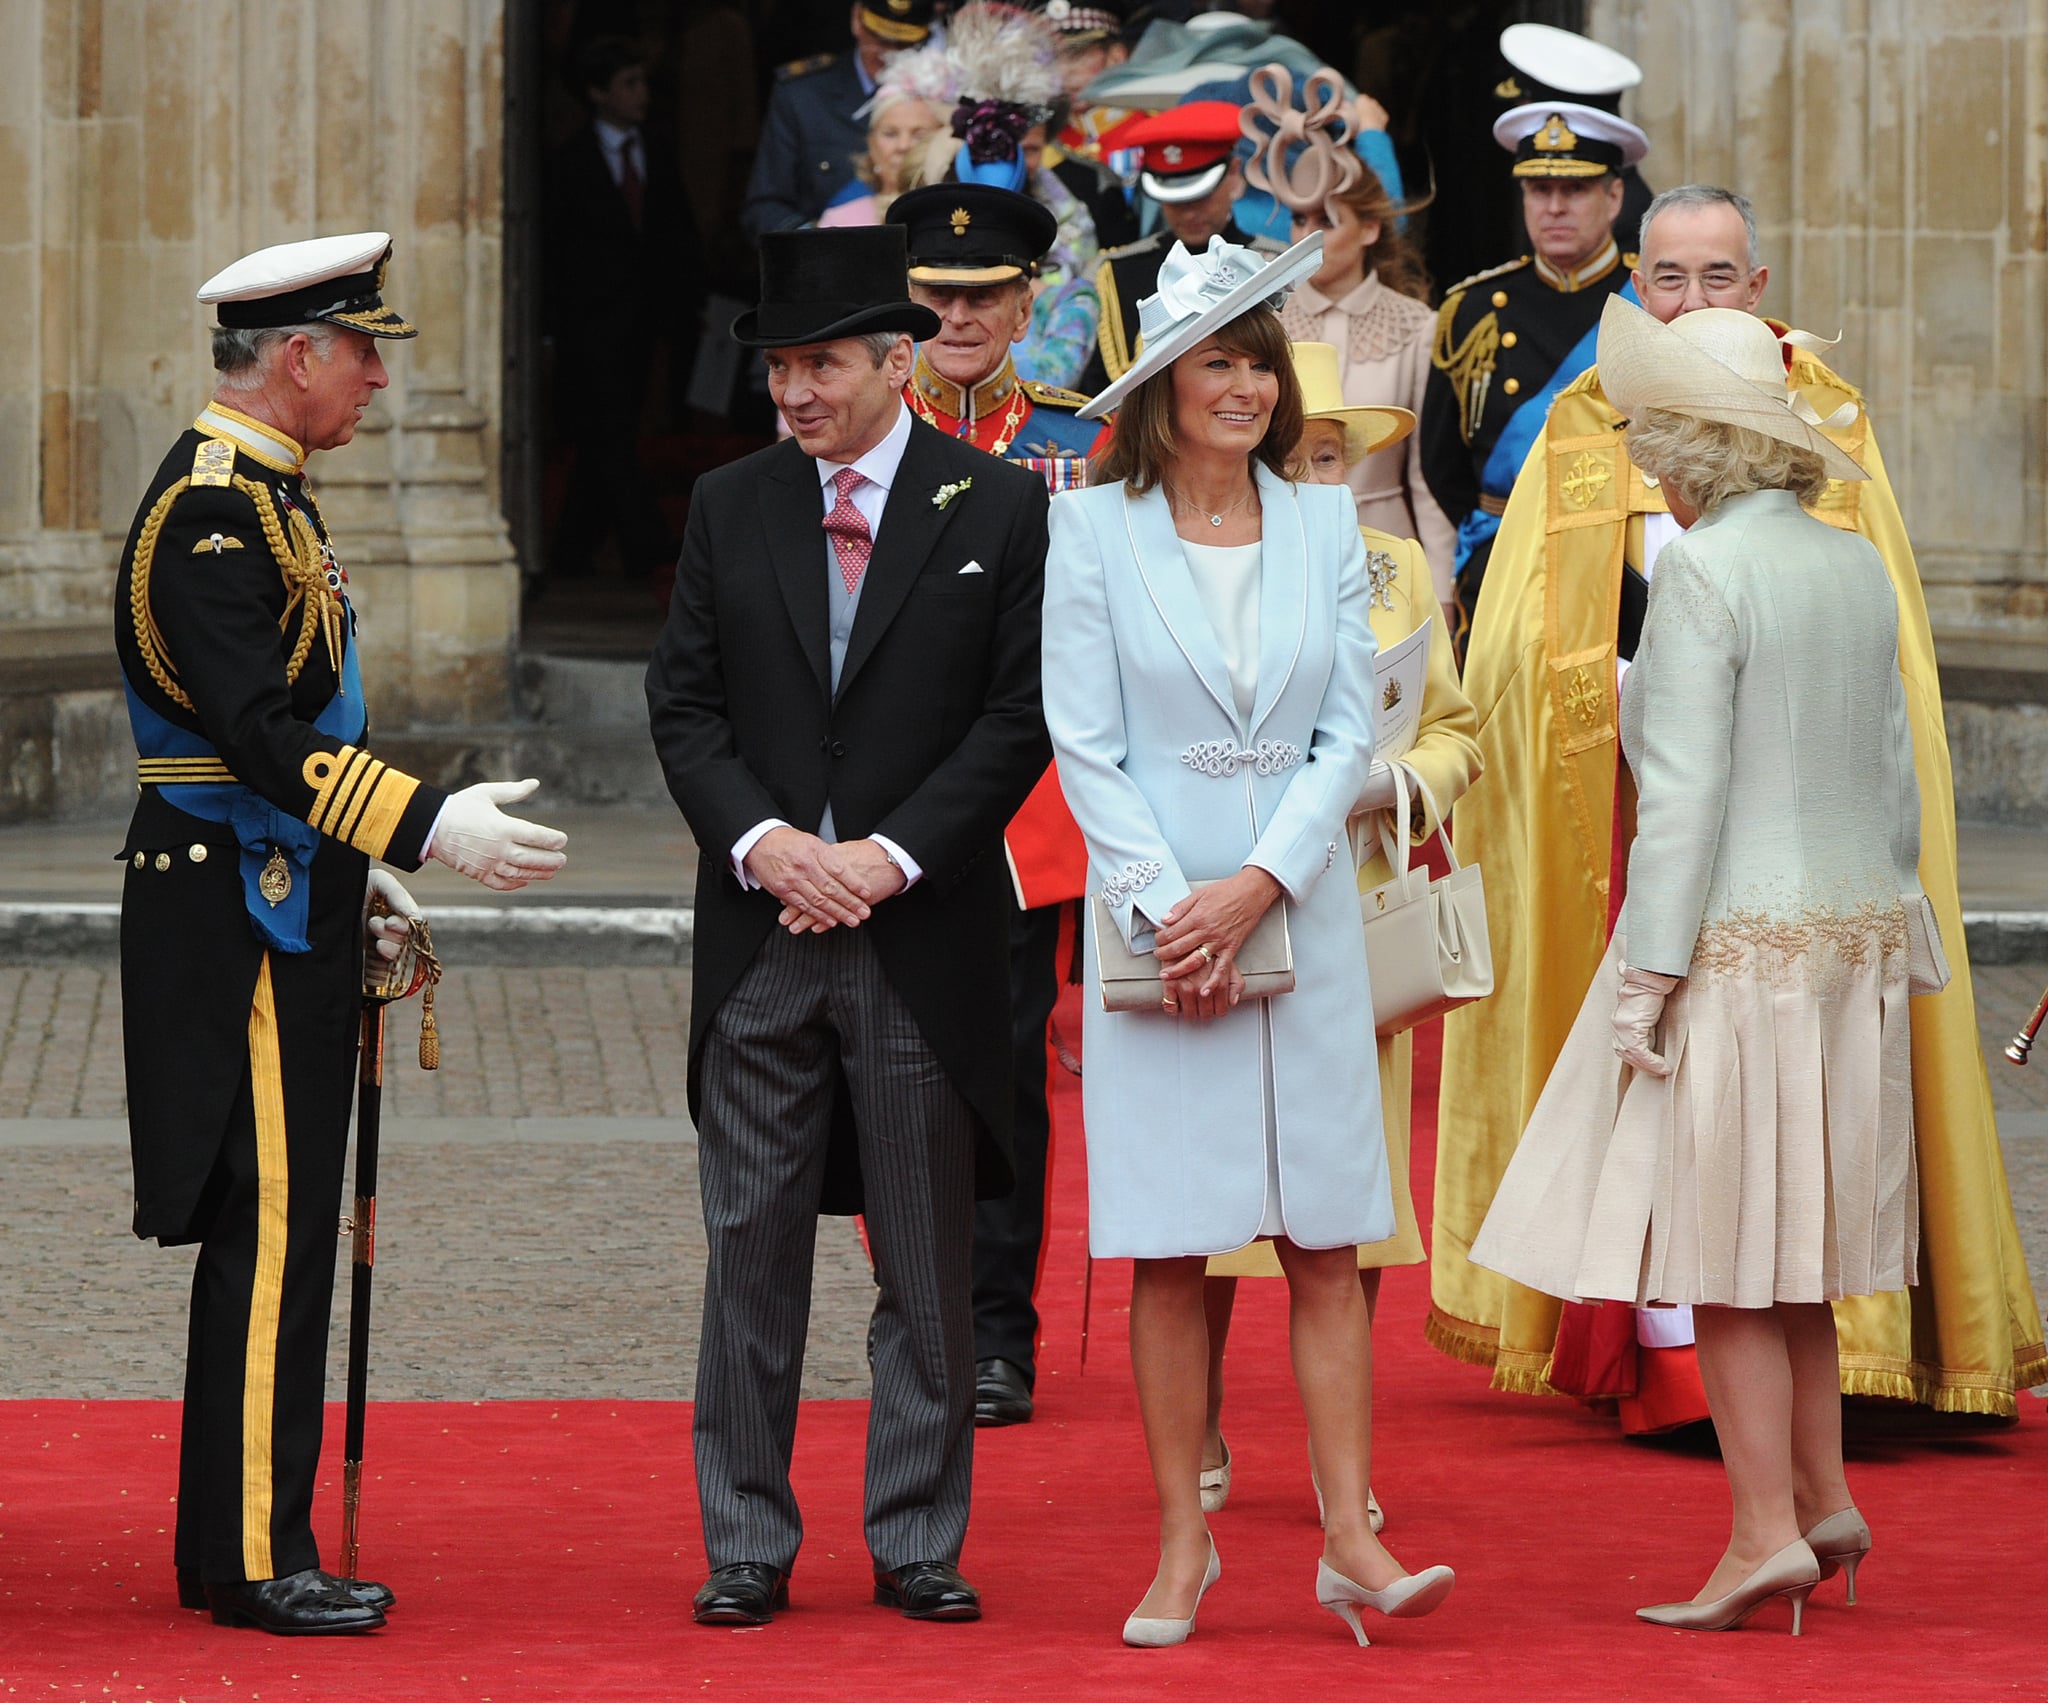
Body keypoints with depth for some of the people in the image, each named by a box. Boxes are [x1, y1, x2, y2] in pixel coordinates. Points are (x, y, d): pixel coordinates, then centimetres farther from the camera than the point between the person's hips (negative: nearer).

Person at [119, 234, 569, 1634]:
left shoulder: (263, 495, 16)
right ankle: (258, 1558, -5)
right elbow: (260, 733, -24)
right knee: (270, 1227, -8)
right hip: (239, 923, -11)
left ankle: (234, 1546, 17)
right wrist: (428, 827, -27)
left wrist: (353, 876, 21)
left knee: (268, 1229, 12)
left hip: (282, 908, 11)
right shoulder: (210, 508, -17)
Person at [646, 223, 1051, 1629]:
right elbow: (684, 705, 7)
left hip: (925, 932, -2)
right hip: (761, 932, 2)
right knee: (752, 1247, 2)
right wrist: (764, 841, -9)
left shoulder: (998, 510, 0)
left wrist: (892, 855, -12)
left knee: (929, 1261, 4)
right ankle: (748, 1546, 8)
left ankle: (919, 1542, 12)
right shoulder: (732, 509, 8)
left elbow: (1019, 718, -3)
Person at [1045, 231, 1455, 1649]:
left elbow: (1352, 731, 2)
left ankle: (1351, 1541, 0)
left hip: (1302, 914, 2)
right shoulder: (1093, 529, 0)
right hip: (1156, 920, -2)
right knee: (1168, 1254, 1)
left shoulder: (1325, 526, 6)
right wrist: (1166, 905, -12)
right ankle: (1184, 1545, 7)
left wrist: (1258, 882, -10)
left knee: (1326, 1243, 0)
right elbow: (1084, 744, -3)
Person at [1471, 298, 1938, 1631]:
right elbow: (1896, 775, 13)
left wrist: (1648, 979, -15)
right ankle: (1824, 1499, 17)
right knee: (1791, 1241, 17)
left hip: (1734, 938, -8)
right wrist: (1896, 942, 20)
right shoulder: (1858, 568, 8)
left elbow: (1685, 792, -17)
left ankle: (1766, 1533, -3)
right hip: (1850, 931, 8)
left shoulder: (1704, 573, -14)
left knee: (1722, 1252, -2)